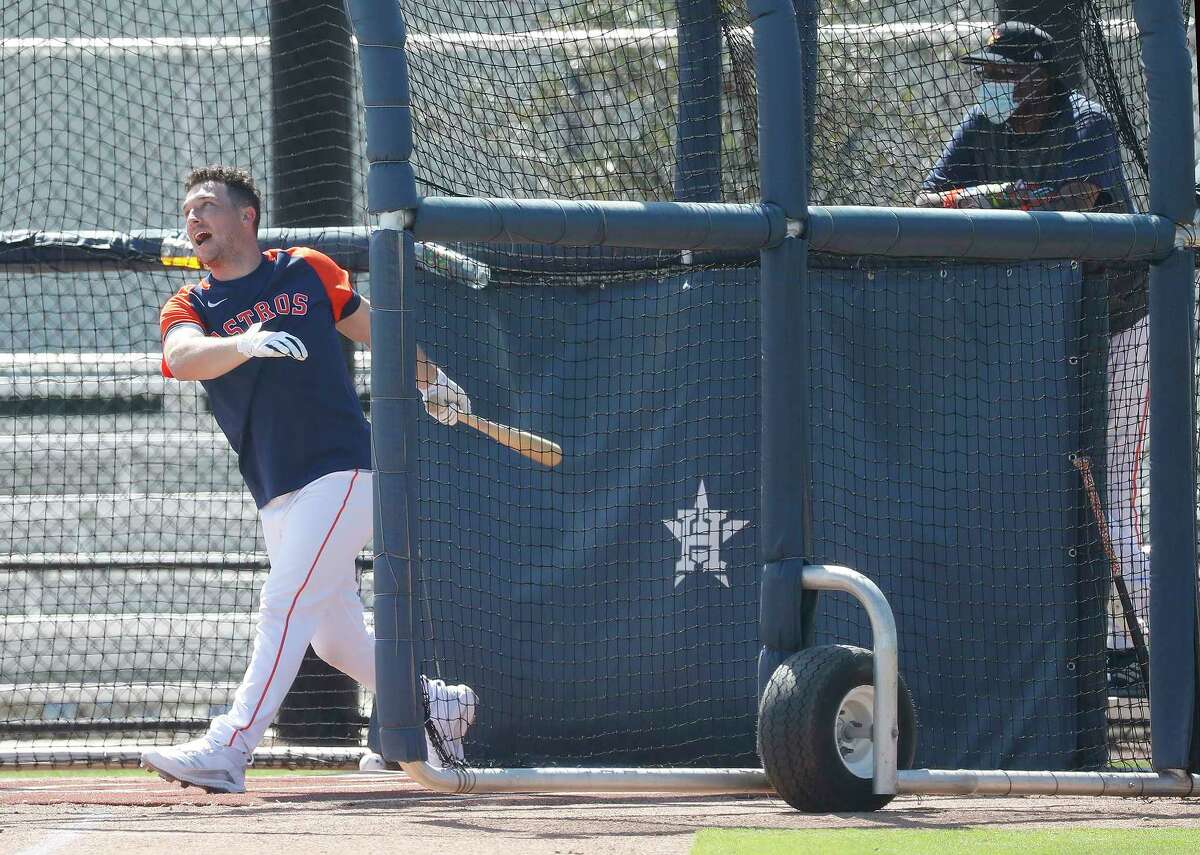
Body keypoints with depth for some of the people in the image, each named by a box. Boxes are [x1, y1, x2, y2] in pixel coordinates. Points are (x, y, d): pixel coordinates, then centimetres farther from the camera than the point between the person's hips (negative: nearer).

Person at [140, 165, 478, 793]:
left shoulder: (307, 272, 5)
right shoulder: (188, 308, 6)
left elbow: (372, 330, 21)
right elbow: (183, 358, -18)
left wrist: (428, 381, 29)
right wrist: (244, 344, -37)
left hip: (341, 471, -4)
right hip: (277, 499, 4)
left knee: (284, 605, -17)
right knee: (336, 640, 9)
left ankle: (228, 749, -25)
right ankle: (439, 704, 30)